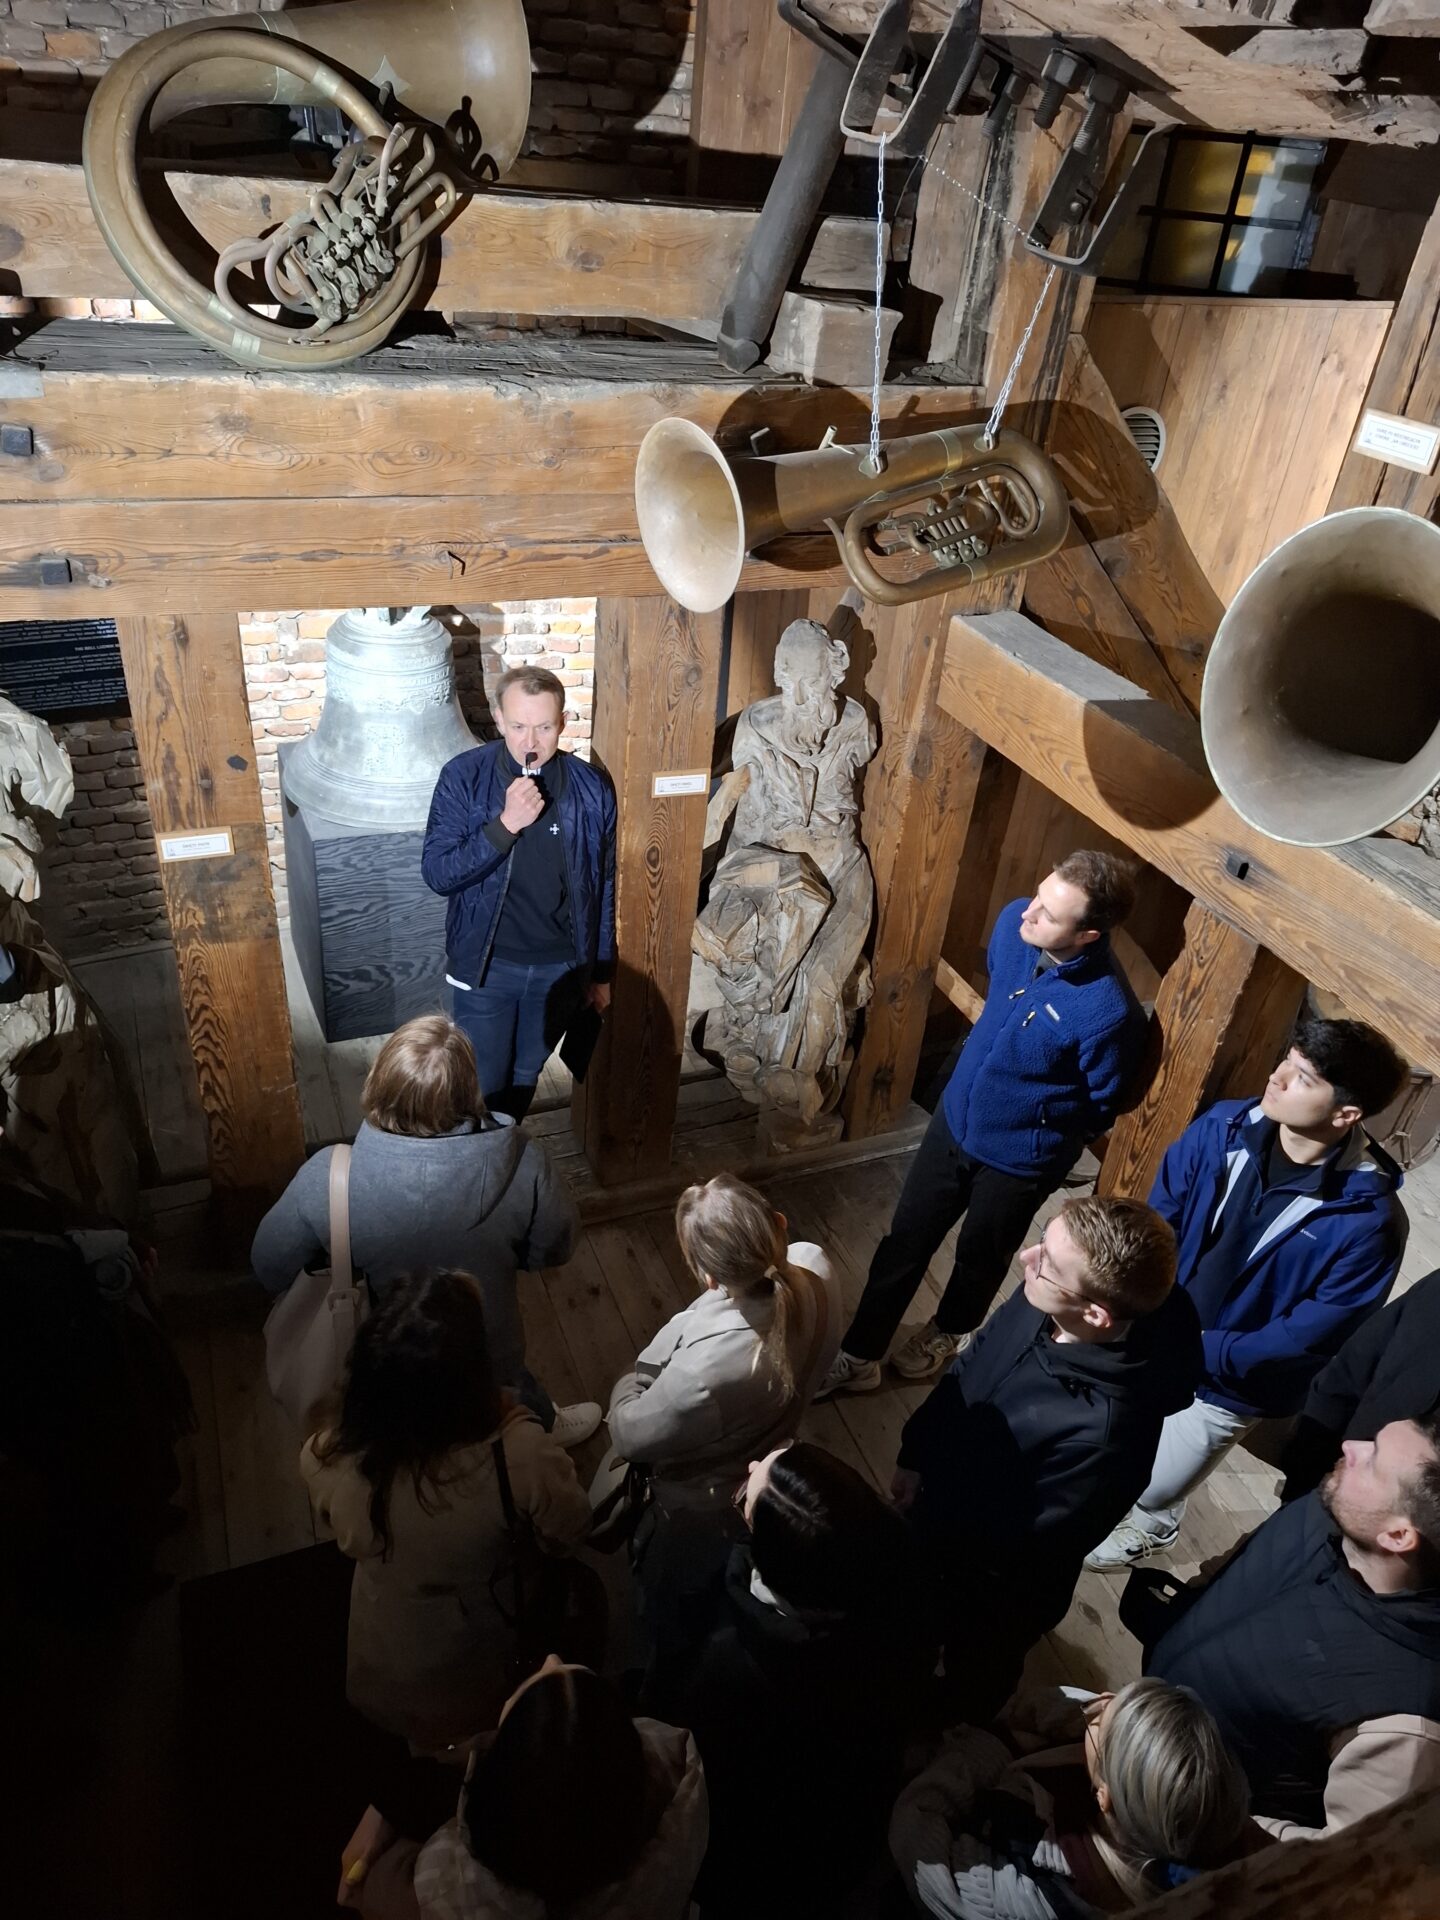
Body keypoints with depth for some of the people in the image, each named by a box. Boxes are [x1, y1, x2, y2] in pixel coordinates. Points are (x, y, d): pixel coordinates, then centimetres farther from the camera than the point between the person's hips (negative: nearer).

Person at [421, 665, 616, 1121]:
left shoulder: (591, 787, -8)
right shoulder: (463, 777, -14)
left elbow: (603, 886, 1)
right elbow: (437, 874, -18)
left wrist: (601, 971, 6)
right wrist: (505, 824, -30)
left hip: (561, 967, 2)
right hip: (487, 965, -2)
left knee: (525, 1076, 20)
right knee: (483, 1085, 8)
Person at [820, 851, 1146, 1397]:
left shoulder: (1107, 1012, -34)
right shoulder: (1014, 922, -18)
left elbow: (1101, 1106, -14)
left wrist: (1033, 1114, -6)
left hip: (1020, 1157, -4)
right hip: (955, 1118, 5)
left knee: (980, 1258, 23)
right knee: (905, 1241, 16)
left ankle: (947, 1333, 54)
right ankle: (858, 1355, 36)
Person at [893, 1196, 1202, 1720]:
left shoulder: (1101, 1432, -43)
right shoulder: (1039, 1304, -25)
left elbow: (1024, 1541, -27)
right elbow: (969, 1367, -4)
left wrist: (927, 1528, -17)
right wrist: (915, 1456, -4)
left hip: (995, 1581, -5)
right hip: (942, 1493, 5)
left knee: (976, 1665, 28)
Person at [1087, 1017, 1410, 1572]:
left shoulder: (1368, 1220, -28)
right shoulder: (1223, 1127, -18)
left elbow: (1314, 1335, -22)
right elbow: (1157, 1219, -7)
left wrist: (1203, 1353, -22)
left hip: (1228, 1387, -3)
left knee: (1148, 1492, 17)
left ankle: (1152, 1527, 54)